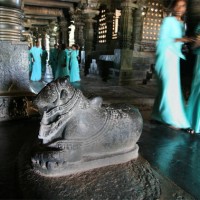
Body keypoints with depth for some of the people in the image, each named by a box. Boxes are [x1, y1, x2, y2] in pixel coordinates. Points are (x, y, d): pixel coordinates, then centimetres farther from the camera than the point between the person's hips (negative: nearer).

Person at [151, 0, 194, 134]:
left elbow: (180, 43, 19)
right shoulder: (168, 20, -3)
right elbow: (162, 39, -11)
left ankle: (158, 115, 17)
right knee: (171, 88, -10)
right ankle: (176, 120, -8)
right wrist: (178, 39, -22)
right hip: (167, 58, -8)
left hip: (175, 58, 8)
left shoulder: (183, 24, 20)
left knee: (166, 88, 9)